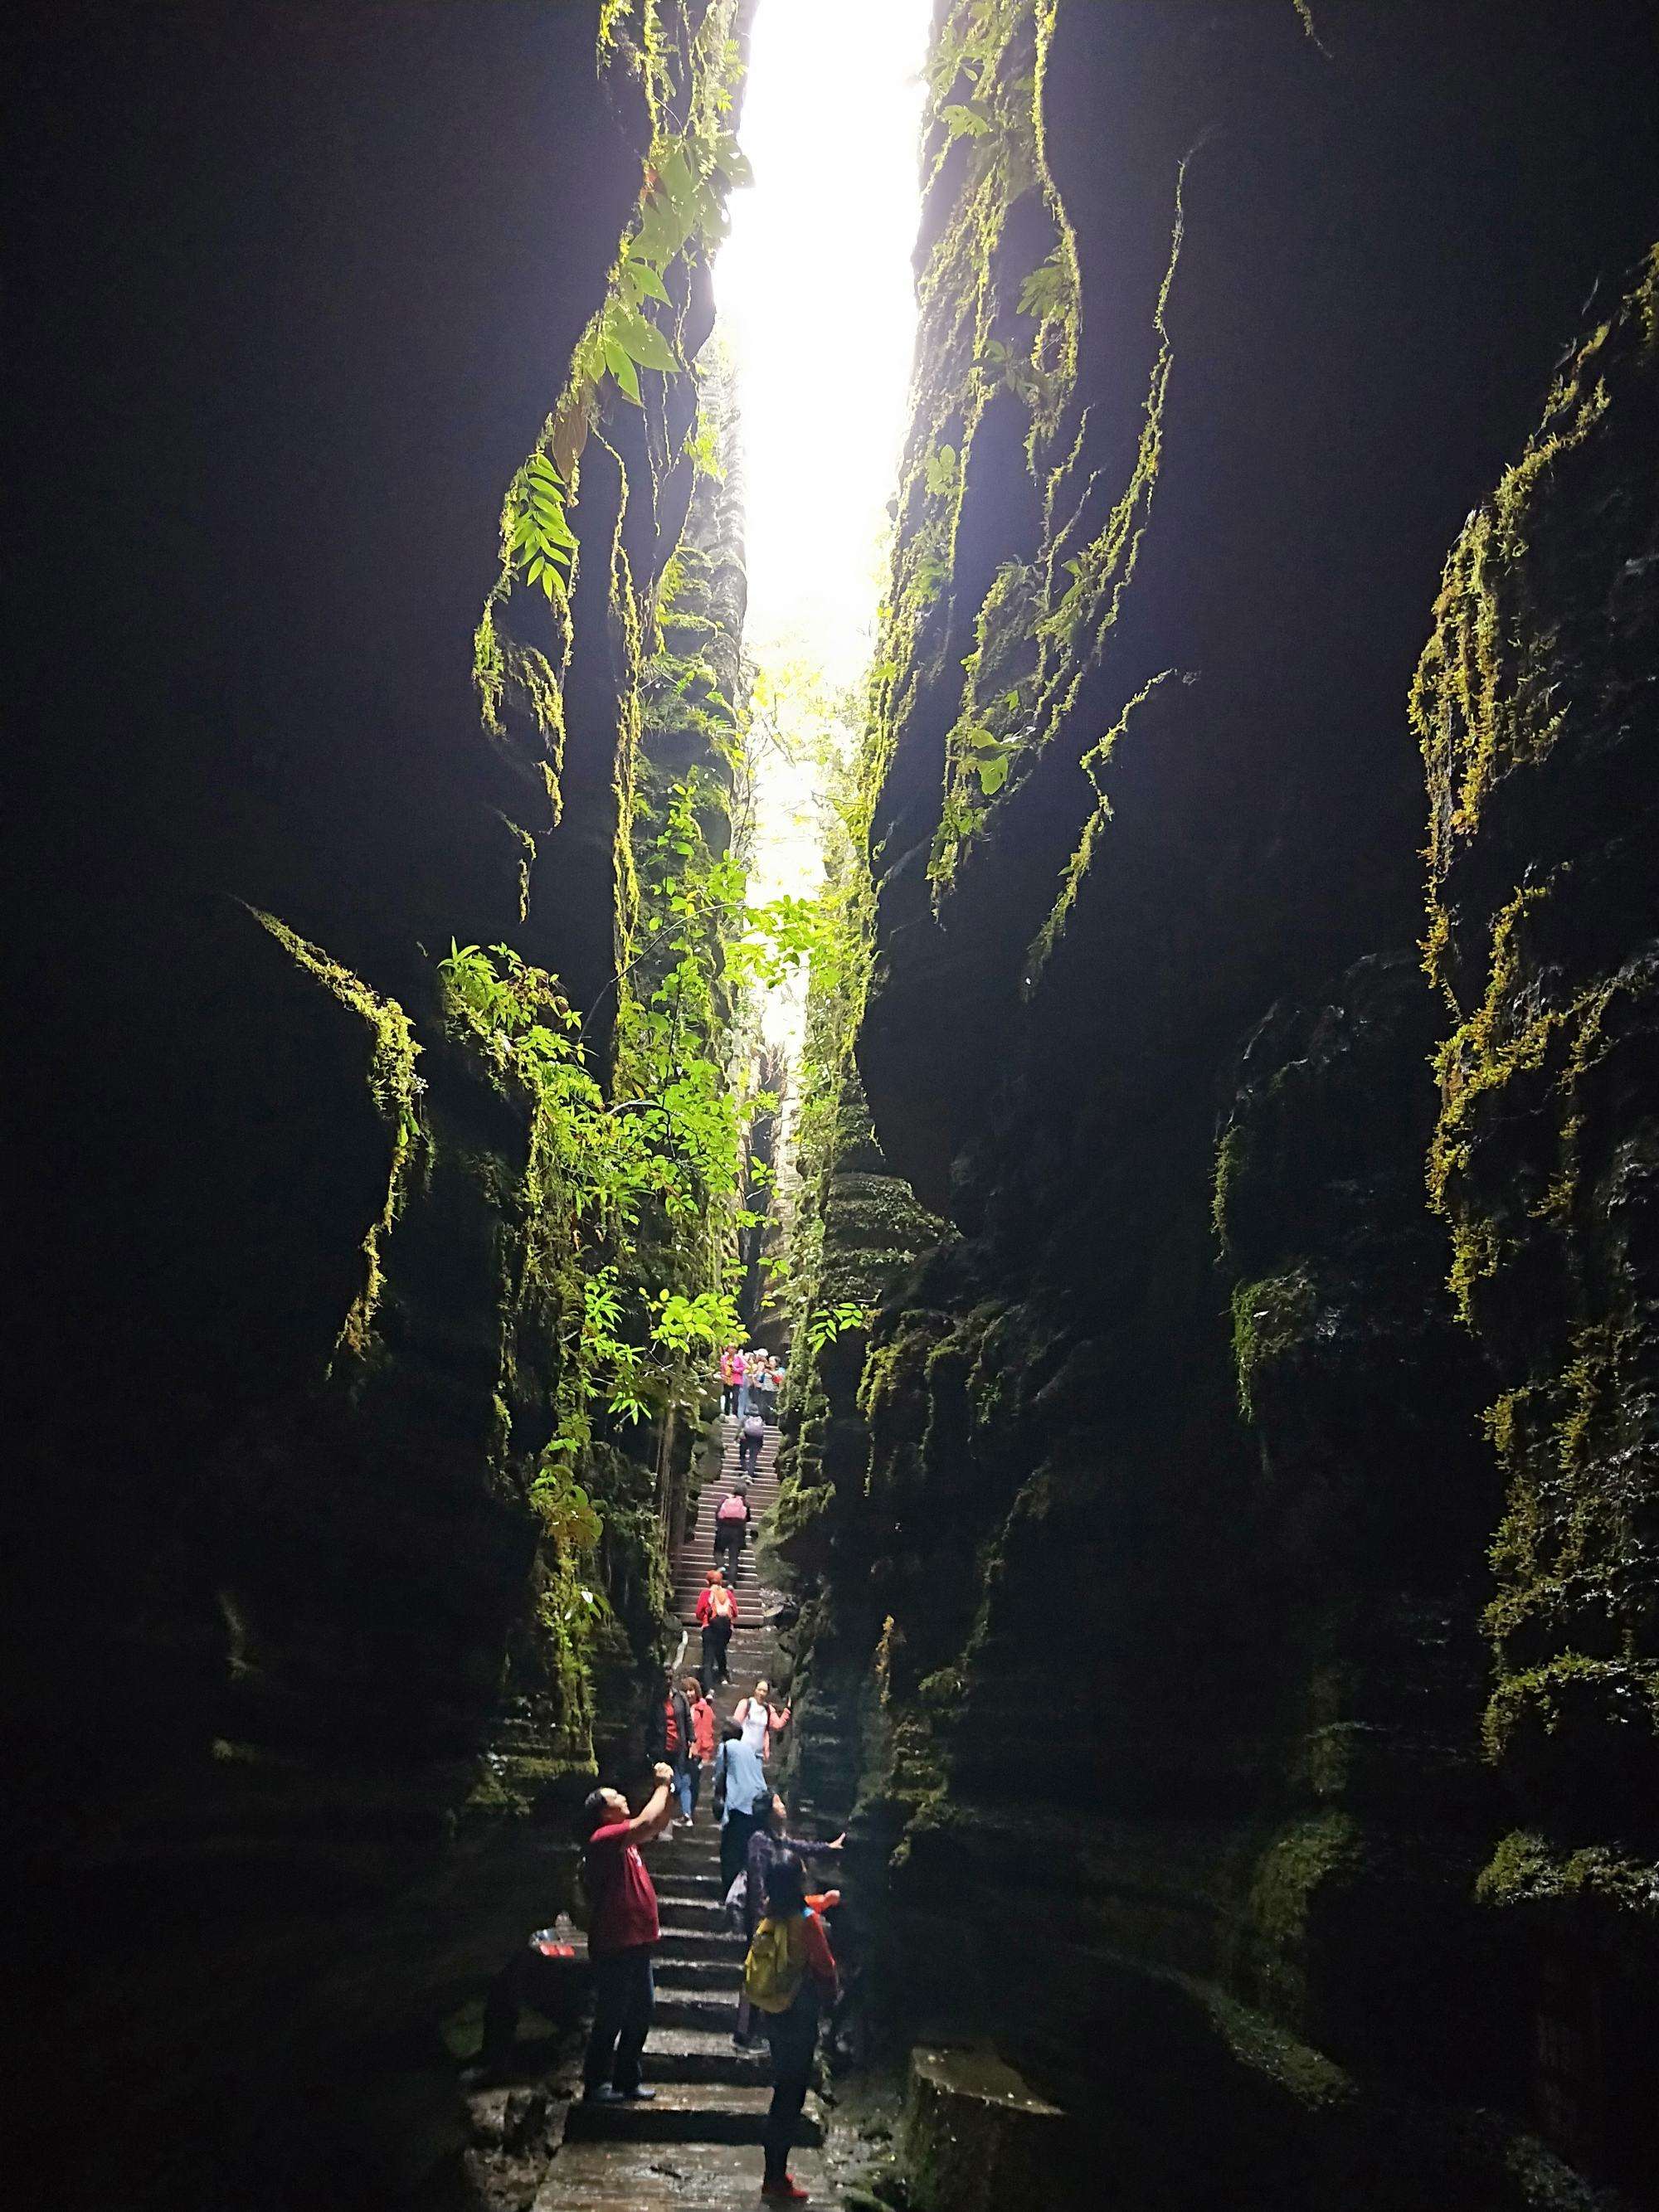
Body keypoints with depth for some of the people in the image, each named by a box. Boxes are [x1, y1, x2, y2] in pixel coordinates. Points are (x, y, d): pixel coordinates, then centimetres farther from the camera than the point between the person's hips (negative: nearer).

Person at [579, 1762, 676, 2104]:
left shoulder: (625, 1840, 12)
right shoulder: (604, 1839, -18)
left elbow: (660, 1825, 22)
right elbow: (648, 1822, -30)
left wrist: (669, 1790, 7)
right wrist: (662, 1785, -18)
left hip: (636, 1945, 10)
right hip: (616, 1948, -10)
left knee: (641, 2013, 15)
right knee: (611, 2018, 0)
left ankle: (626, 2082, 26)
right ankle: (596, 2085, 12)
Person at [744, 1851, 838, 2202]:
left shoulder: (771, 1917, -3)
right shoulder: (806, 1921, -22)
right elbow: (825, 1969, -14)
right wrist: (833, 1993, 5)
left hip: (772, 2015, 7)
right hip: (799, 2018, -7)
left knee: (784, 2091, 20)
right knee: (790, 2097, 4)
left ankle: (775, 2172, 29)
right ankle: (776, 2179, 11)